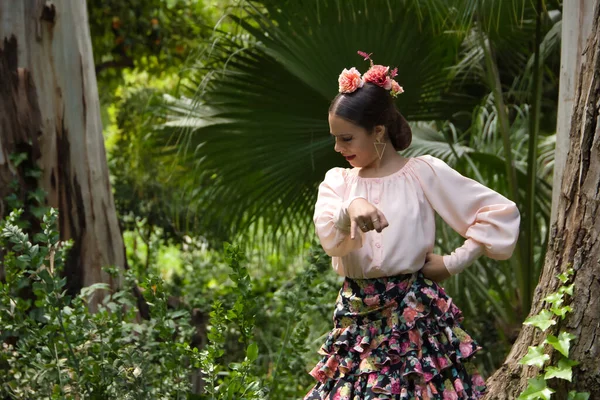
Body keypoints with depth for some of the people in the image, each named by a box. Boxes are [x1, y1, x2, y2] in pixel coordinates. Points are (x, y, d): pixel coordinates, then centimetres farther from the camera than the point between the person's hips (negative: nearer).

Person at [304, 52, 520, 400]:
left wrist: (453, 263, -4)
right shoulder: (337, 181, 7)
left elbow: (502, 213, -2)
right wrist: (351, 208, -34)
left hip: (414, 314, -4)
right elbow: (328, 237, -13)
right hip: (358, 318, 4)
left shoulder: (424, 173, -3)